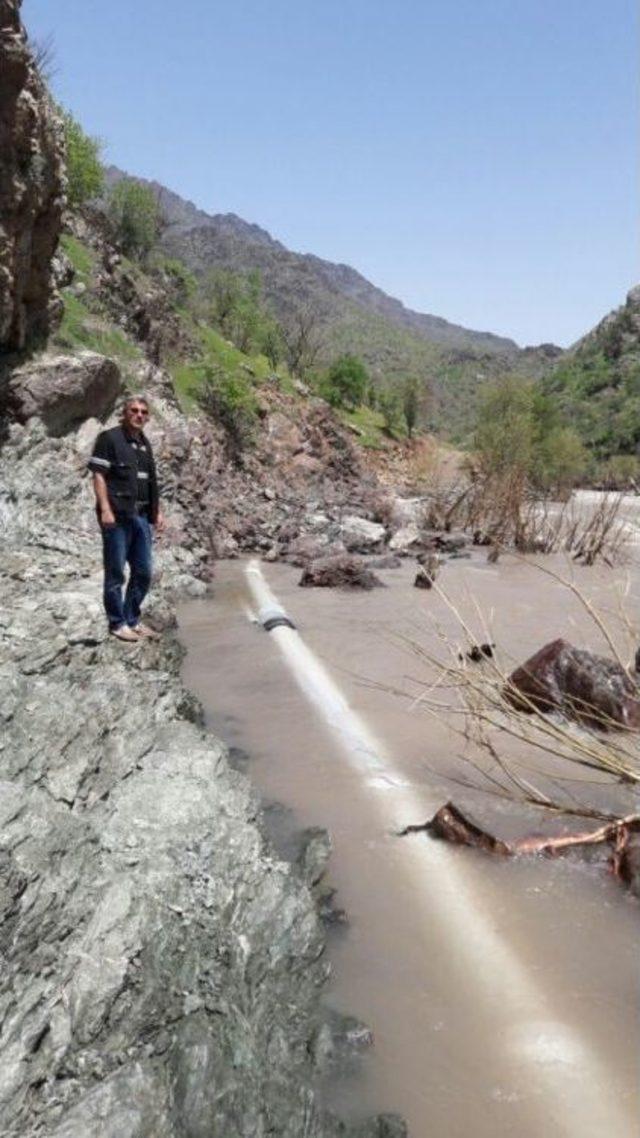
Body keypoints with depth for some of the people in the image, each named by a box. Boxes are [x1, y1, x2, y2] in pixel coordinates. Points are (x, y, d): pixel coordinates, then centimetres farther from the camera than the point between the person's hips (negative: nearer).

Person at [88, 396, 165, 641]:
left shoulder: (145, 444, 17)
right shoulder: (109, 438, -4)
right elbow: (98, 475, -10)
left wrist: (158, 511, 16)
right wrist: (105, 509, -18)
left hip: (141, 516, 7)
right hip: (117, 515, -7)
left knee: (143, 572, 11)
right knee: (116, 572, 1)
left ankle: (132, 620, 23)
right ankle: (117, 623, 10)